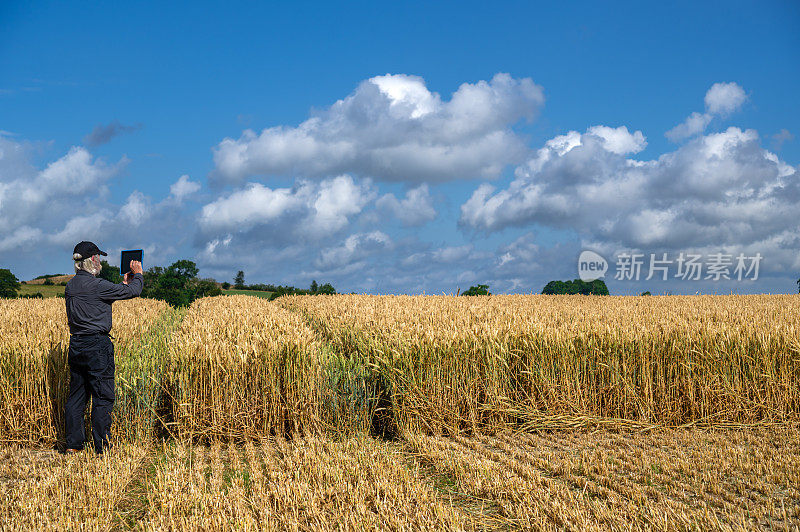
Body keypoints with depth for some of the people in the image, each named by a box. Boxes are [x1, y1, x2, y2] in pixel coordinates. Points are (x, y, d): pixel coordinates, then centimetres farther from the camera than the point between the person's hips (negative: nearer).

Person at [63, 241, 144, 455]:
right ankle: (102, 447, 3)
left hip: (75, 346, 8)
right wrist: (138, 274, 10)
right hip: (97, 346, -8)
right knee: (103, 397, 0)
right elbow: (133, 292, -9)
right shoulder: (96, 285, -15)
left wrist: (124, 284, 26)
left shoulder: (70, 287, 10)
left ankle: (72, 445, 15)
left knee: (76, 395, 12)